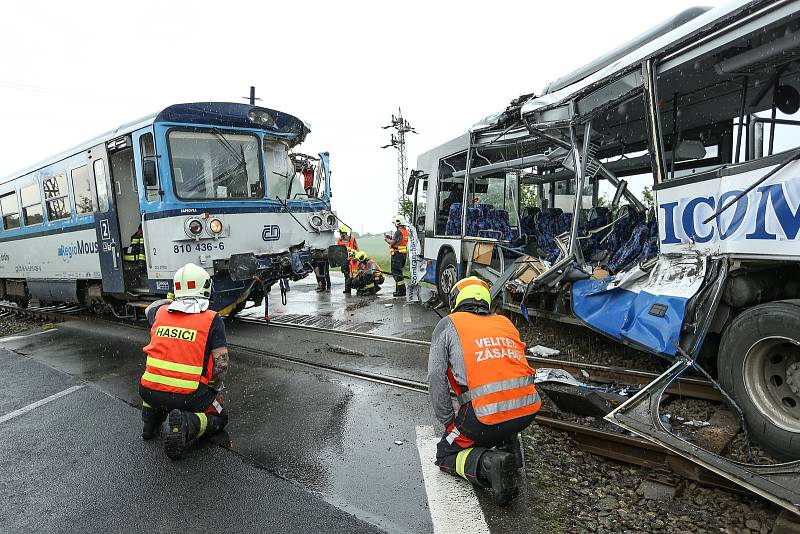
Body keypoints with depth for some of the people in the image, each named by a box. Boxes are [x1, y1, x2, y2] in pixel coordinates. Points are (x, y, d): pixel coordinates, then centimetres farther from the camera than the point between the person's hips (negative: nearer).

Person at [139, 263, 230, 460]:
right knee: (219, 418, 21)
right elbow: (221, 364, -10)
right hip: (189, 397, -5)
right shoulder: (213, 319, -8)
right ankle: (187, 424, -9)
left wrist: (172, 300, 48)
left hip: (150, 393, 5)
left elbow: (150, 309, 33)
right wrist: (214, 388, 8)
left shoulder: (160, 313, 5)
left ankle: (150, 424, 25)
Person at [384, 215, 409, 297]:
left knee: (396, 272, -6)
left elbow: (392, 242, -17)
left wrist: (386, 239, 1)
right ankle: (399, 289, 22)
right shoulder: (406, 231, 14)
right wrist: (391, 238, 17)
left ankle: (401, 291, -7)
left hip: (397, 254, -10)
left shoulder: (398, 232, -16)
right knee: (398, 272, 17)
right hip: (404, 254, 10)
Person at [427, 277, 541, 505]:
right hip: (528, 410, 5)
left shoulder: (448, 324, 8)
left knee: (446, 454, 17)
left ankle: (487, 463, -10)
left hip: (486, 413, -5)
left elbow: (436, 378, 2)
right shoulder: (506, 323, 21)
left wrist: (449, 422, 13)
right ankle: (508, 445, 13)